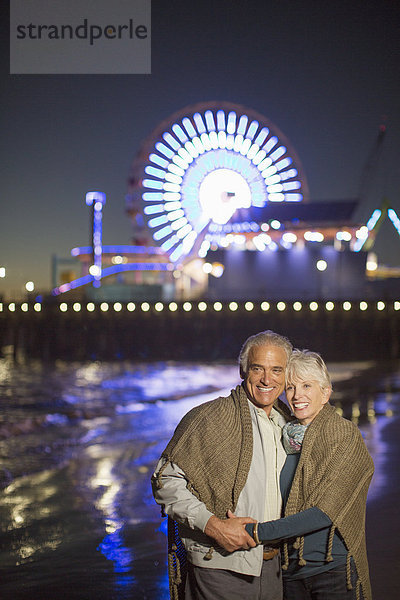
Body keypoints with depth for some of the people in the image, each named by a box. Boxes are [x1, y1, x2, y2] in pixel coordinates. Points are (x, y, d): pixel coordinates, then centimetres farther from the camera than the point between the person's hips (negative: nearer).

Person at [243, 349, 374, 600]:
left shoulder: (345, 434, -11)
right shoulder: (288, 437, 7)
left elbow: (326, 511, -19)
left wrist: (257, 532, -21)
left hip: (335, 570, -5)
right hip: (291, 570, 5)